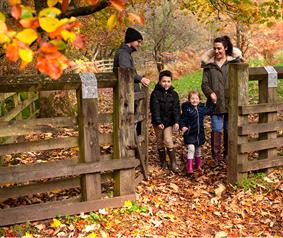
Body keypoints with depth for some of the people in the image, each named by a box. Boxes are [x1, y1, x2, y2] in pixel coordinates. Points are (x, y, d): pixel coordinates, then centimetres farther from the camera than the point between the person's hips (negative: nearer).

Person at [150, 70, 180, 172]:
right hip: (158, 122, 0)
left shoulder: (174, 94, 1)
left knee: (168, 141, -10)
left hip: (169, 122, 0)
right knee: (160, 142, 9)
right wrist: (158, 122, -20)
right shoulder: (155, 94, -7)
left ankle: (173, 163, 0)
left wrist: (176, 122, -15)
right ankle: (163, 162, 24)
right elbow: (155, 109, -13)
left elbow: (176, 109, -3)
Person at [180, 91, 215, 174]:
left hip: (200, 133, 5)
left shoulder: (202, 107, 3)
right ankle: (189, 168, -11)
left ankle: (198, 166, 35)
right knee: (191, 148, -15)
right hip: (190, 133, -5)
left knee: (198, 149, 18)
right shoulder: (187, 108, -12)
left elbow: (209, 111, 21)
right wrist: (183, 126, -28)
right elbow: (183, 119, -12)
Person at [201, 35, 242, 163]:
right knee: (216, 129, -3)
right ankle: (216, 156, 7)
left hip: (230, 101, 0)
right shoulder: (208, 64, 5)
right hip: (215, 102, 0)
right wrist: (210, 93, -14)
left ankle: (227, 155, 22)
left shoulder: (234, 62, 3)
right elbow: (204, 83, 4)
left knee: (229, 129, 9)